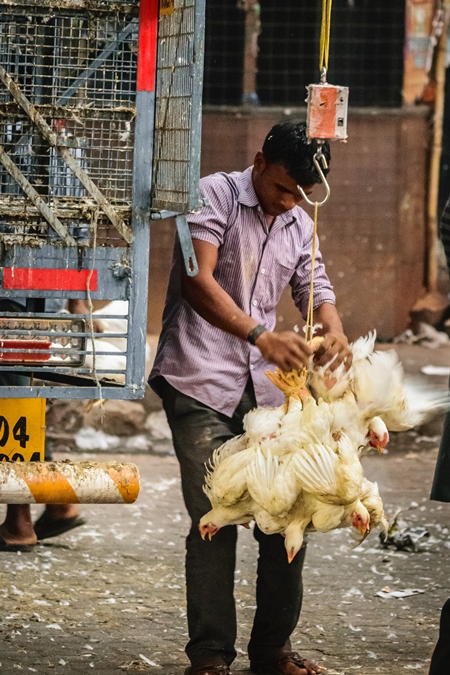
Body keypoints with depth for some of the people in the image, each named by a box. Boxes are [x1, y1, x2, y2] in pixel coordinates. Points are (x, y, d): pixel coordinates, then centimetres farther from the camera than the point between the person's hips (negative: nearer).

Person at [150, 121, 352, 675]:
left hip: (263, 387, 6)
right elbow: (198, 282, -17)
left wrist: (334, 334, -11)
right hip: (200, 381, -6)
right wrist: (261, 335, -29)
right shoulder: (215, 195, -5)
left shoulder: (299, 226, 16)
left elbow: (316, 290, 15)